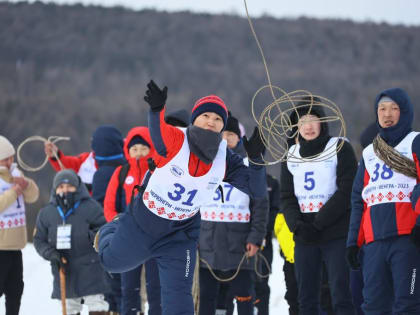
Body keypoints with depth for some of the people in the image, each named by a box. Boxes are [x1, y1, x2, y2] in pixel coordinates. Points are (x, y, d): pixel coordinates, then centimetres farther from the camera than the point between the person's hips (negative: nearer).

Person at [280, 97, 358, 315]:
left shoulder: (340, 148, 0)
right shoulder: (291, 155, 14)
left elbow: (347, 191, -8)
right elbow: (286, 196, 10)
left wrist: (318, 223, -14)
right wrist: (297, 224, -9)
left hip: (337, 235, -5)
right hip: (303, 238, 5)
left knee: (341, 297, -10)